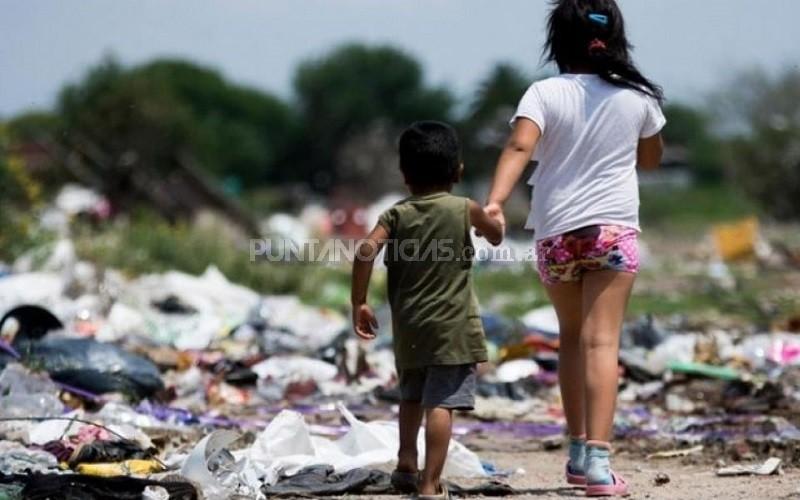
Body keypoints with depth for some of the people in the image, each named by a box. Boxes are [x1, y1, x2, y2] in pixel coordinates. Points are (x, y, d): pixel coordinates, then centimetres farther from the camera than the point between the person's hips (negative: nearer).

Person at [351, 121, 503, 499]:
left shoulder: (397, 215, 1)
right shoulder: (465, 210, -2)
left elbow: (366, 250, -13)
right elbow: (497, 237, 16)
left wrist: (359, 303, -5)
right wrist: (492, 217, 38)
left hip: (408, 328, 4)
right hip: (454, 326, -4)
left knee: (412, 396, 25)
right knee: (442, 402, -8)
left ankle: (406, 463, 34)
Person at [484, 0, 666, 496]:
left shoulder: (545, 93, -3)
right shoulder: (637, 97, 2)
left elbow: (519, 147, -20)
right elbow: (651, 159, 17)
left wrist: (496, 201, -29)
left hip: (555, 233, 1)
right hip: (614, 229, -1)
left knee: (572, 337, 19)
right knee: (601, 341, -7)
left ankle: (579, 446, 21)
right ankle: (597, 455, -20)